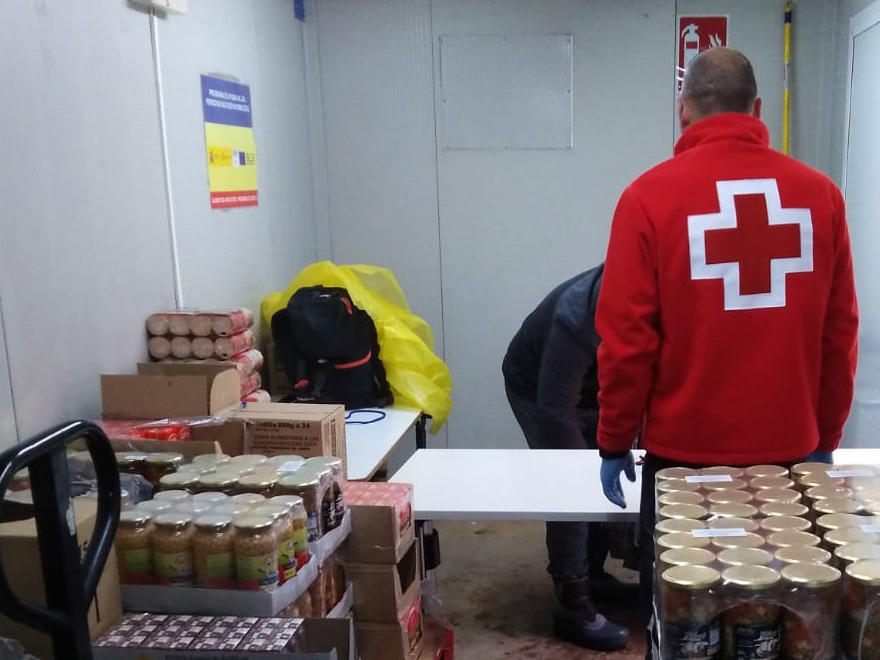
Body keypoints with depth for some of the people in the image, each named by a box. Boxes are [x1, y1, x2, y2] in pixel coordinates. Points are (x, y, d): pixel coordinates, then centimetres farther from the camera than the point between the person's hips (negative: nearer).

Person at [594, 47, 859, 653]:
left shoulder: (651, 196, -11)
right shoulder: (819, 193, -1)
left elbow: (626, 336, -11)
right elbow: (840, 330, 4)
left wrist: (615, 441, 0)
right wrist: (826, 435, 15)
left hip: (685, 451, -3)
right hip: (792, 447, 3)